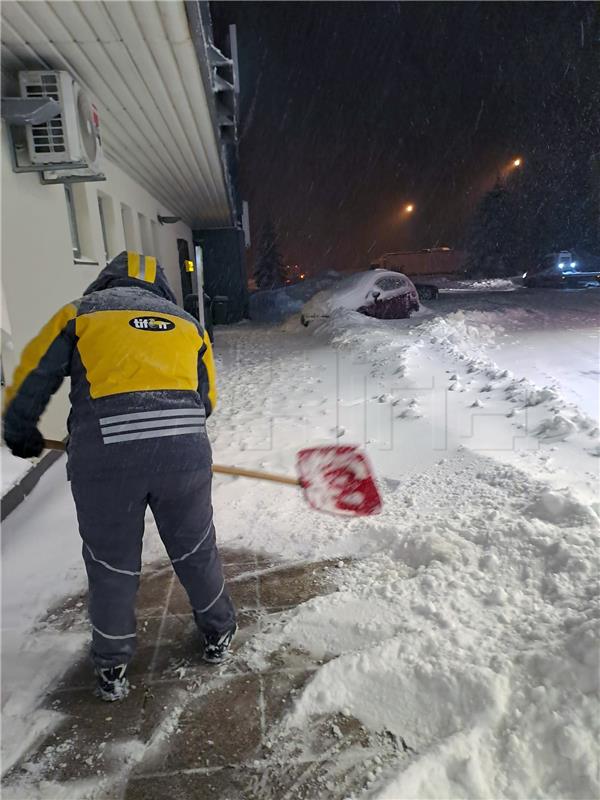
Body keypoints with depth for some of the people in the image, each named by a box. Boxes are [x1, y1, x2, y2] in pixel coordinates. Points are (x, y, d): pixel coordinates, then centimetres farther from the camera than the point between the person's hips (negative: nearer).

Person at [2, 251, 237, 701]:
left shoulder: (80, 312, 15)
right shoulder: (187, 323, 21)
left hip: (104, 456, -1)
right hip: (184, 449, 2)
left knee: (112, 565, 19)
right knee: (196, 550, 22)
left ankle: (112, 667, 40)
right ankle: (218, 635, 44)